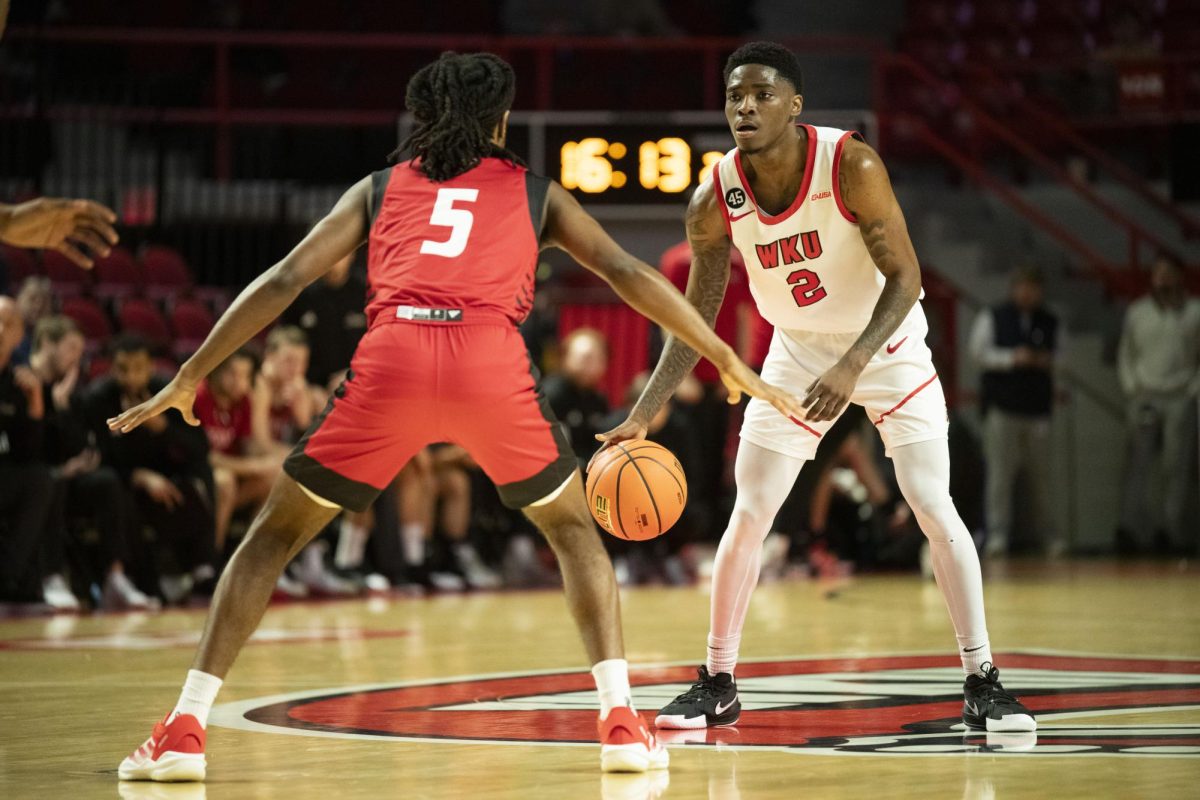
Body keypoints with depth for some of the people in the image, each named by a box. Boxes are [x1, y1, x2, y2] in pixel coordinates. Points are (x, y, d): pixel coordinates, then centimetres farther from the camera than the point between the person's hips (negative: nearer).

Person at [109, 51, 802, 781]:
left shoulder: (380, 188, 28)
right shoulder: (534, 191, 27)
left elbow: (283, 281, 20)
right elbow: (629, 274, 19)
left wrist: (190, 377, 24)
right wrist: (730, 363, 23)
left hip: (392, 358, 0)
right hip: (492, 364, 0)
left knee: (277, 532, 16)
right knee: (574, 527, 25)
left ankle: (184, 732, 5)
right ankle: (622, 724, 12)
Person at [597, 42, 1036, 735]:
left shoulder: (852, 166, -28)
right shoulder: (716, 199, -17)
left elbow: (905, 277, -25)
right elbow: (696, 317, -6)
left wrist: (852, 366, -39)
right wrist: (642, 418, -14)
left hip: (887, 344, -3)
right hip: (799, 352, 3)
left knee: (937, 513, -10)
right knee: (748, 517, -2)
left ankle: (982, 683, -1)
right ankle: (718, 685, 11)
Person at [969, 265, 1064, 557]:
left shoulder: (1050, 322, 12)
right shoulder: (992, 318, 5)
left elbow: (1061, 355, 17)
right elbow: (979, 352, 1)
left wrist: (1049, 361, -5)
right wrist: (1011, 358, -11)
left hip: (1038, 409, 2)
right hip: (1002, 408, -2)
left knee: (1041, 473, 2)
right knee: (1001, 471, -8)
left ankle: (1047, 534, 9)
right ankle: (998, 534, -8)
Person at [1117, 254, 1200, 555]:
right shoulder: (1137, 312, 12)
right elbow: (1125, 355, 17)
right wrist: (1131, 388, 5)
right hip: (1145, 400, 1)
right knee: (1139, 464, -9)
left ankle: (1174, 532, -2)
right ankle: (1132, 528, -16)